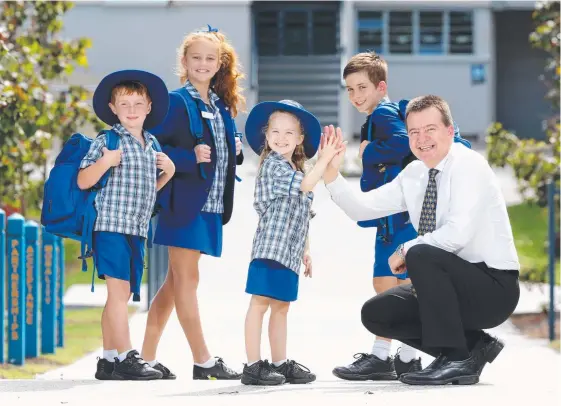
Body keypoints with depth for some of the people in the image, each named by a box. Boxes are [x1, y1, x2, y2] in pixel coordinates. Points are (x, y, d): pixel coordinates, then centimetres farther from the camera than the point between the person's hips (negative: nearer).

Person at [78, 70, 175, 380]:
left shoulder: (152, 144, 17)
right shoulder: (107, 141, -4)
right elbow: (83, 181, -7)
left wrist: (168, 172, 10)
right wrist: (105, 162, -23)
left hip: (137, 230, 7)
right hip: (111, 226, -7)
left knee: (121, 295, 9)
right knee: (119, 291, -9)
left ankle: (109, 361, 13)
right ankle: (125, 358, -8)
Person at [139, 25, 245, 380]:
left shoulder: (222, 105, 16)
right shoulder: (177, 102, -7)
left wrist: (235, 151, 3)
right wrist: (190, 158, -22)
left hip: (210, 205, 8)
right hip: (184, 201, -8)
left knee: (175, 282, 11)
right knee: (186, 280, -3)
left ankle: (148, 358, 16)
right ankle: (204, 361, -3)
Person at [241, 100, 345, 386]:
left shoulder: (297, 171, 20)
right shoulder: (272, 165, -7)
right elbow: (305, 185, -21)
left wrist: (305, 251, 24)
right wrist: (325, 158, -20)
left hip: (290, 252, 9)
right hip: (270, 248, -9)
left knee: (280, 306, 13)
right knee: (260, 303, -9)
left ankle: (280, 363, 18)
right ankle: (253, 366, -10)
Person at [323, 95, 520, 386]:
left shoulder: (468, 165, -17)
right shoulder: (414, 175, 7)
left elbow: (459, 233, -29)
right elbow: (362, 209, 7)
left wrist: (407, 251, -18)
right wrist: (332, 176, -9)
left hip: (494, 288, -9)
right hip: (457, 285, 9)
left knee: (421, 255, -31)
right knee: (376, 314, 3)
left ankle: (453, 358, -24)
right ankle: (473, 347, 6)